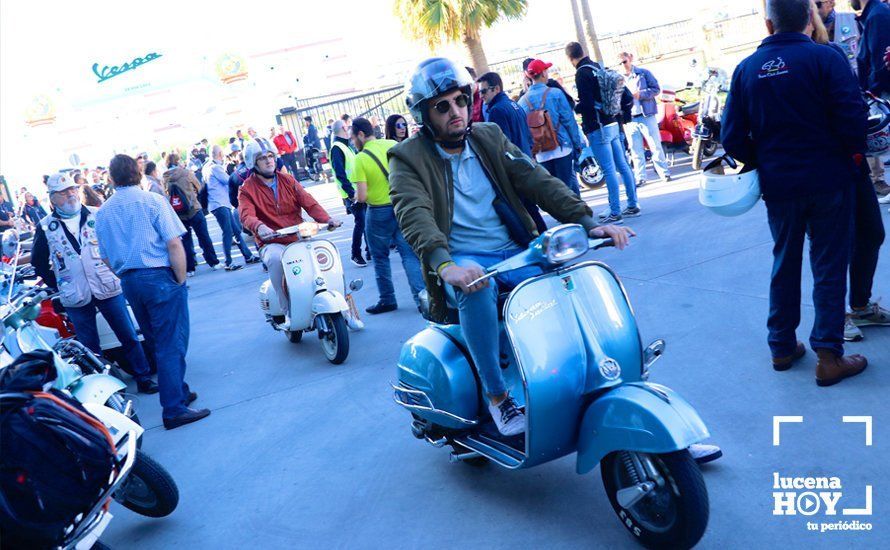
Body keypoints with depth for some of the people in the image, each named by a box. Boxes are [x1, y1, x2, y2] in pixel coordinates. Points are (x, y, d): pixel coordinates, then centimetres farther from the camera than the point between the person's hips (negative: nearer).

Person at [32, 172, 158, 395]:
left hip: (109, 289, 0)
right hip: (75, 298, 0)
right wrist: (56, 284, 5)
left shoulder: (97, 215, 1)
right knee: (90, 348, 9)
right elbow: (38, 261, 10)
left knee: (129, 336, 4)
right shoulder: (45, 227, 2)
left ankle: (143, 377, 16)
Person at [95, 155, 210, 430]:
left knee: (155, 342, 18)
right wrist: (181, 280, -8)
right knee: (171, 344, -3)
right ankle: (175, 409, -3)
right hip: (159, 277, -6)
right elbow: (174, 244, -15)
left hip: (129, 282, 6)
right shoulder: (152, 201, -9)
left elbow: (106, 256, 11)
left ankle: (179, 392, 30)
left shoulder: (102, 212, 8)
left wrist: (127, 278, 19)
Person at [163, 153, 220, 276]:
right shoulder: (187, 173, -7)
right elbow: (199, 187, 5)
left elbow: (166, 195, 7)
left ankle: (190, 268, 12)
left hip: (178, 214, 3)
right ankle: (213, 262, 13)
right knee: (204, 237, 8)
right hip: (194, 210, -3)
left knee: (186, 240, 10)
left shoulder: (165, 178, -1)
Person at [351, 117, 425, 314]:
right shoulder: (393, 145, 1)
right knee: (409, 254, 4)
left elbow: (361, 196, -16)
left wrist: (356, 196, 5)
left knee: (380, 257, 13)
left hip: (379, 212, -4)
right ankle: (421, 296, -6)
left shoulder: (360, 159, -13)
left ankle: (387, 300, 19)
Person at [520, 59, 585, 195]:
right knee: (569, 187, 3)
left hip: (540, 154, 3)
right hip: (561, 149, -3)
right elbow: (569, 121, -5)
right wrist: (577, 144, 4)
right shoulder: (555, 94, -7)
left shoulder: (522, 101, 2)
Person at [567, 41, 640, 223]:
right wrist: (622, 114, 25)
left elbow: (586, 104, -22)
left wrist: (572, 108, -3)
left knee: (609, 170, -7)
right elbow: (626, 94, 16)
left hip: (598, 129, -9)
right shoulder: (599, 68, 12)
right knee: (622, 166, 12)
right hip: (613, 125, 9)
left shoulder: (582, 73, -14)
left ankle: (615, 212, -5)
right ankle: (633, 205, 19)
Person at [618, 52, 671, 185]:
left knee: (656, 146, 1)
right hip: (629, 119, 2)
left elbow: (656, 89, -1)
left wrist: (640, 94, -15)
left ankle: (664, 173, 10)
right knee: (636, 151, 5)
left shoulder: (644, 73, 4)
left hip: (646, 116, -2)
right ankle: (640, 177, 11)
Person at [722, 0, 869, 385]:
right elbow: (852, 117, -18)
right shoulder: (824, 58, -10)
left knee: (784, 264, 17)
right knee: (829, 267, 4)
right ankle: (828, 356, 4)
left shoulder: (747, 68, 0)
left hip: (778, 184, 3)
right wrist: (854, 153, 1)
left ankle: (782, 347, 24)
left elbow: (733, 137, -1)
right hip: (829, 180, -3)